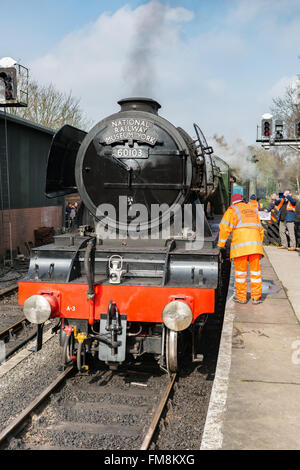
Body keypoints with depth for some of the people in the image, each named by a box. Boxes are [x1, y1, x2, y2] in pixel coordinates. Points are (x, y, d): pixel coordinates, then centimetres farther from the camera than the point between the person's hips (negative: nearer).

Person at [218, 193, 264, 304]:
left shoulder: (232, 210, 8)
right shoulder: (253, 209, 24)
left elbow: (225, 227, -1)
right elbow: (260, 229, 26)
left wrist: (221, 244, 6)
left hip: (240, 245, -4)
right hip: (255, 244, 4)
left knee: (240, 271, 5)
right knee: (255, 270, 10)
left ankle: (241, 297, 11)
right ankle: (256, 297, 12)